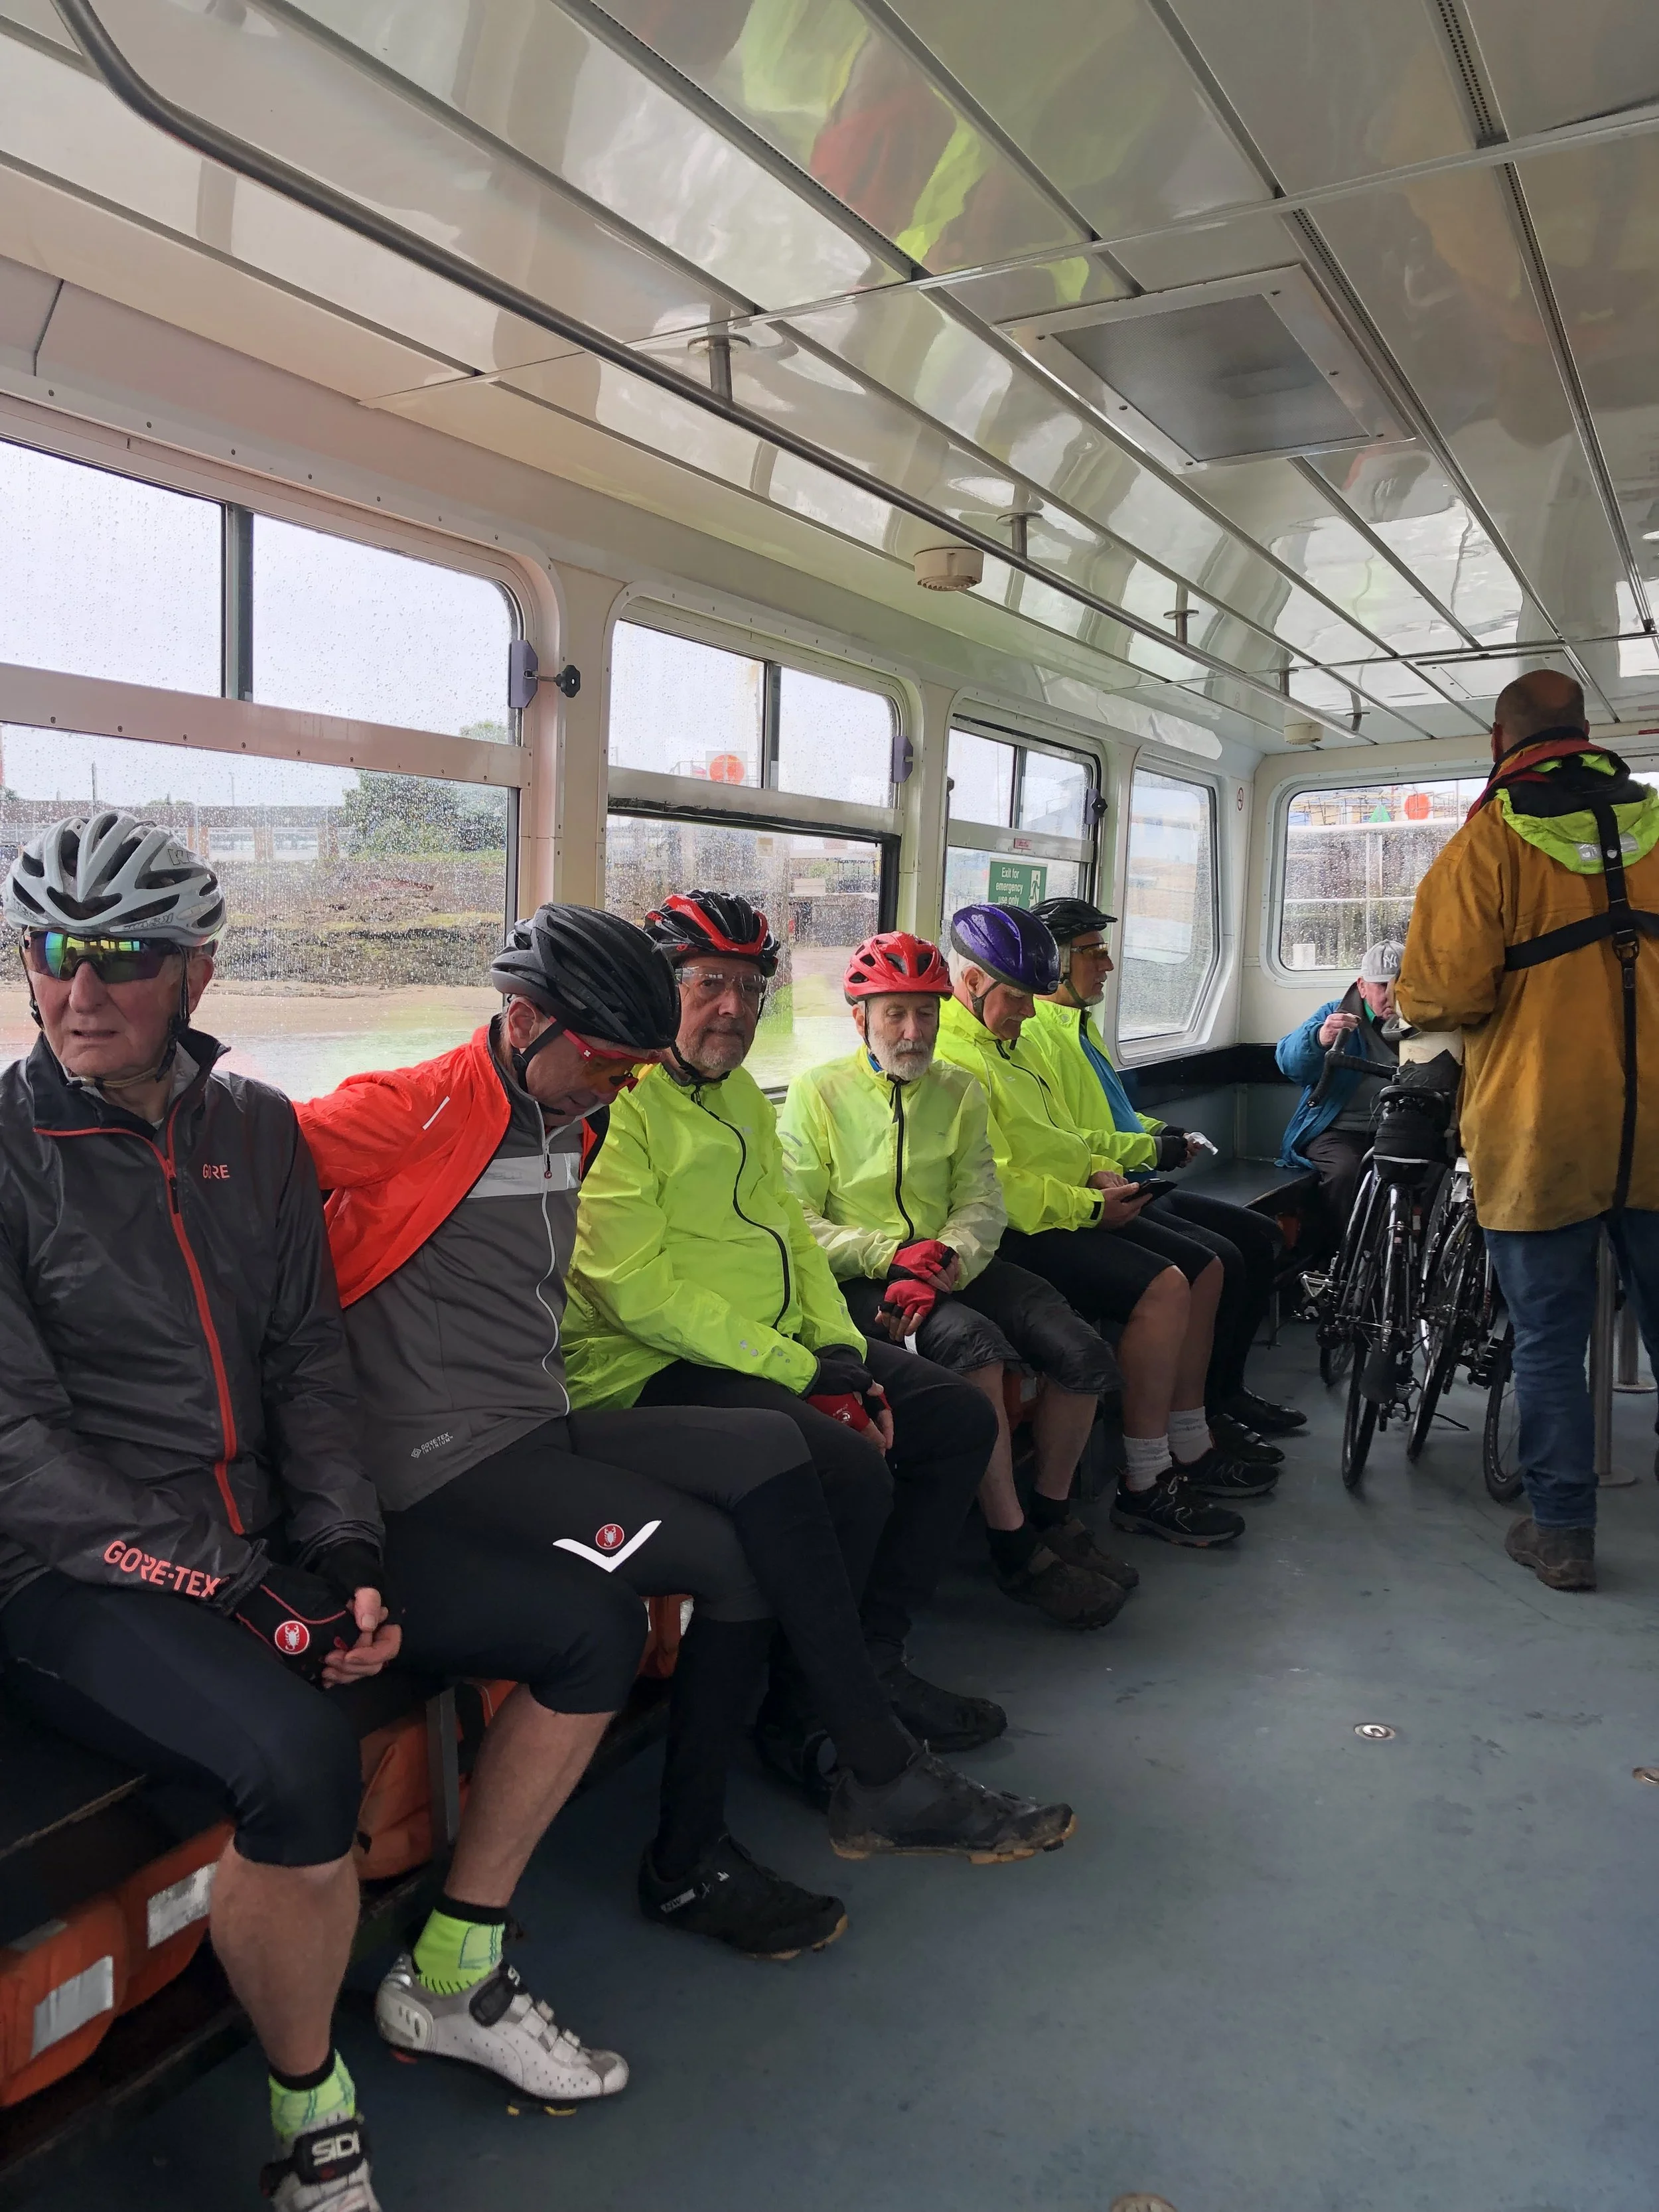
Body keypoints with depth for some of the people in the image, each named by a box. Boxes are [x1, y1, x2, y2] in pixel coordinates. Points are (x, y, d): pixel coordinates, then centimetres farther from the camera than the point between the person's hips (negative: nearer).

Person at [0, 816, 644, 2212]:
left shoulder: (255, 1129, 6)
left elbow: (309, 1360, 8)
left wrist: (345, 1555, -5)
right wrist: (238, 1590, -18)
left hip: (270, 1536, 6)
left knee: (594, 1629, 0)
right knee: (298, 1759, -34)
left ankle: (452, 1984, 18)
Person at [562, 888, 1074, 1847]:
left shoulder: (744, 1098, 18)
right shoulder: (618, 1101, -13)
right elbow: (634, 1286, -20)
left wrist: (840, 1348, 1)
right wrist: (794, 1368, -18)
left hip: (779, 1348, 10)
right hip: (657, 1369, -10)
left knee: (960, 1417, 4)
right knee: (851, 1471, -29)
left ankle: (871, 1661, 13)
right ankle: (822, 1737, -6)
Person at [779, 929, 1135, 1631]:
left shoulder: (959, 1092, 16)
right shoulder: (817, 1093, 2)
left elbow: (984, 1203, 5)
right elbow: (796, 1223, -5)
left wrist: (945, 1262, -16)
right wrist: (890, 1255, -18)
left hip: (955, 1267, 5)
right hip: (861, 1280, -5)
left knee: (1083, 1356, -14)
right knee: (974, 1343, -32)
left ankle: (1051, 1514, 11)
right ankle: (1013, 1546, -18)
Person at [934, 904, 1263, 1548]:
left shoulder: (1015, 1043, 19)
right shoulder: (950, 1058, -16)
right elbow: (992, 1186, -23)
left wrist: (1100, 1171, 8)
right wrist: (1091, 1207, -18)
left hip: (1074, 1213, 11)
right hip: (1018, 1231, -11)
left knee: (1203, 1269, 10)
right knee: (1162, 1286, -25)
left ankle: (1190, 1449, 20)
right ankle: (1145, 1485, -14)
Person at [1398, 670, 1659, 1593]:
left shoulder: (1489, 840, -9)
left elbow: (1441, 993, -17)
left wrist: (1433, 1012, 6)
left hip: (1539, 1135, -4)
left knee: (1549, 1341, 7)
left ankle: (1563, 1534, 15)